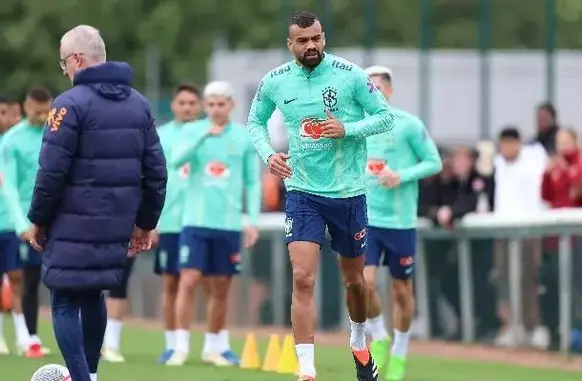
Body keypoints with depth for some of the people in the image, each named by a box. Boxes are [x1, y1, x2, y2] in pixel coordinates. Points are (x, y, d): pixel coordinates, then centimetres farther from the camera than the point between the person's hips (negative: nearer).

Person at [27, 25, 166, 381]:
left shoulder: (71, 104, -11)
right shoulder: (139, 104, 9)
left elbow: (52, 171, -13)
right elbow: (156, 170, 10)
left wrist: (38, 220, -2)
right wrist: (146, 222, 17)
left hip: (74, 225, -6)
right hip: (118, 226, 7)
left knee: (65, 304, 0)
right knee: (93, 294, 24)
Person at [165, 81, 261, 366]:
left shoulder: (245, 137, 5)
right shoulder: (192, 131, 3)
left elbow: (253, 182, 8)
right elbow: (175, 161, -16)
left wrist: (253, 220, 0)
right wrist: (205, 134, -26)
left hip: (229, 224, 1)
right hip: (196, 221, -1)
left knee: (221, 287, 7)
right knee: (188, 281, -10)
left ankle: (213, 347, 19)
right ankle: (181, 347, -6)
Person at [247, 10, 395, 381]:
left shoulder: (350, 75, -9)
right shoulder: (275, 82, -2)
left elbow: (386, 116, -4)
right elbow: (256, 121, 14)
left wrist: (347, 129, -20)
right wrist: (268, 154, -4)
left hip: (348, 192, 0)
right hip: (302, 193, 0)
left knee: (354, 279, 15)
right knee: (303, 279, -15)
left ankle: (359, 341, 45)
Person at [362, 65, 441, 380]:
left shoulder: (409, 125, -7)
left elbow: (434, 162, -5)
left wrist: (402, 176, -18)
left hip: (401, 221, -2)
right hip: (366, 220, 2)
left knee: (401, 290, 7)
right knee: (364, 283, -14)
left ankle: (399, 354, 24)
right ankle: (379, 338, 9)